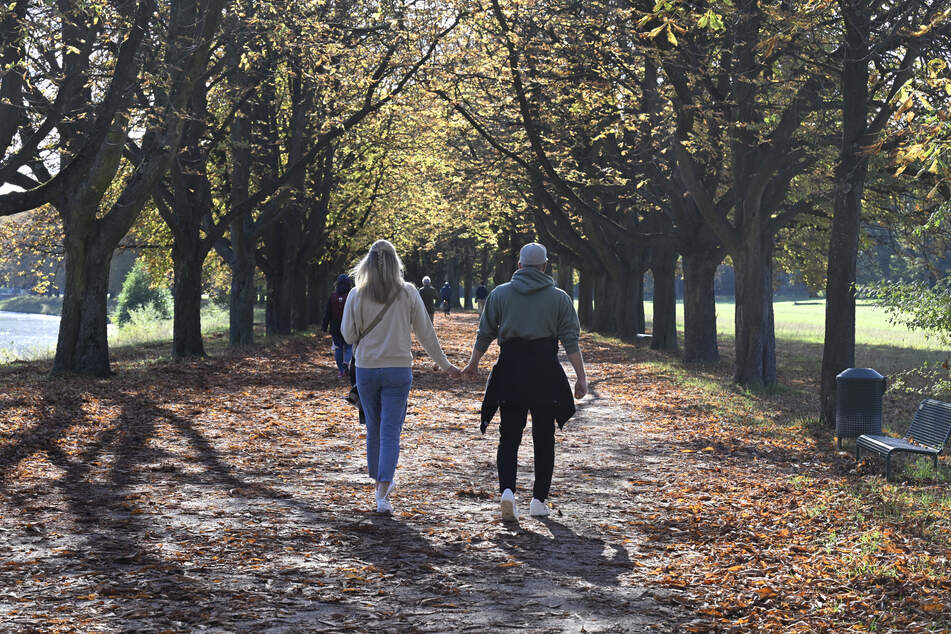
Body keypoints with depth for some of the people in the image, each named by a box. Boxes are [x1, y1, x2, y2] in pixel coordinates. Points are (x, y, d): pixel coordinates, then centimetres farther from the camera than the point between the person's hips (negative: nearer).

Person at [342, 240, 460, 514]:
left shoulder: (356, 295, -4)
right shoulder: (408, 294, -4)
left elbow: (348, 334, 0)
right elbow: (426, 333, 1)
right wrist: (445, 364, 12)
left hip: (366, 369, 1)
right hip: (398, 369, -1)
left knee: (374, 428, 18)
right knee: (391, 431, -1)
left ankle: (381, 480, 33)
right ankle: (382, 494, -12)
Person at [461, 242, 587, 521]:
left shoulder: (500, 293, 5)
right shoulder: (559, 297, 4)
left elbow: (485, 333, 8)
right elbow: (570, 340, -2)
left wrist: (473, 363, 21)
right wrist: (581, 376, -1)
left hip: (510, 370, 0)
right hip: (546, 371, 0)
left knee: (509, 436, 5)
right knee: (544, 438, 10)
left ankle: (507, 489, -16)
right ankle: (539, 499, 11)